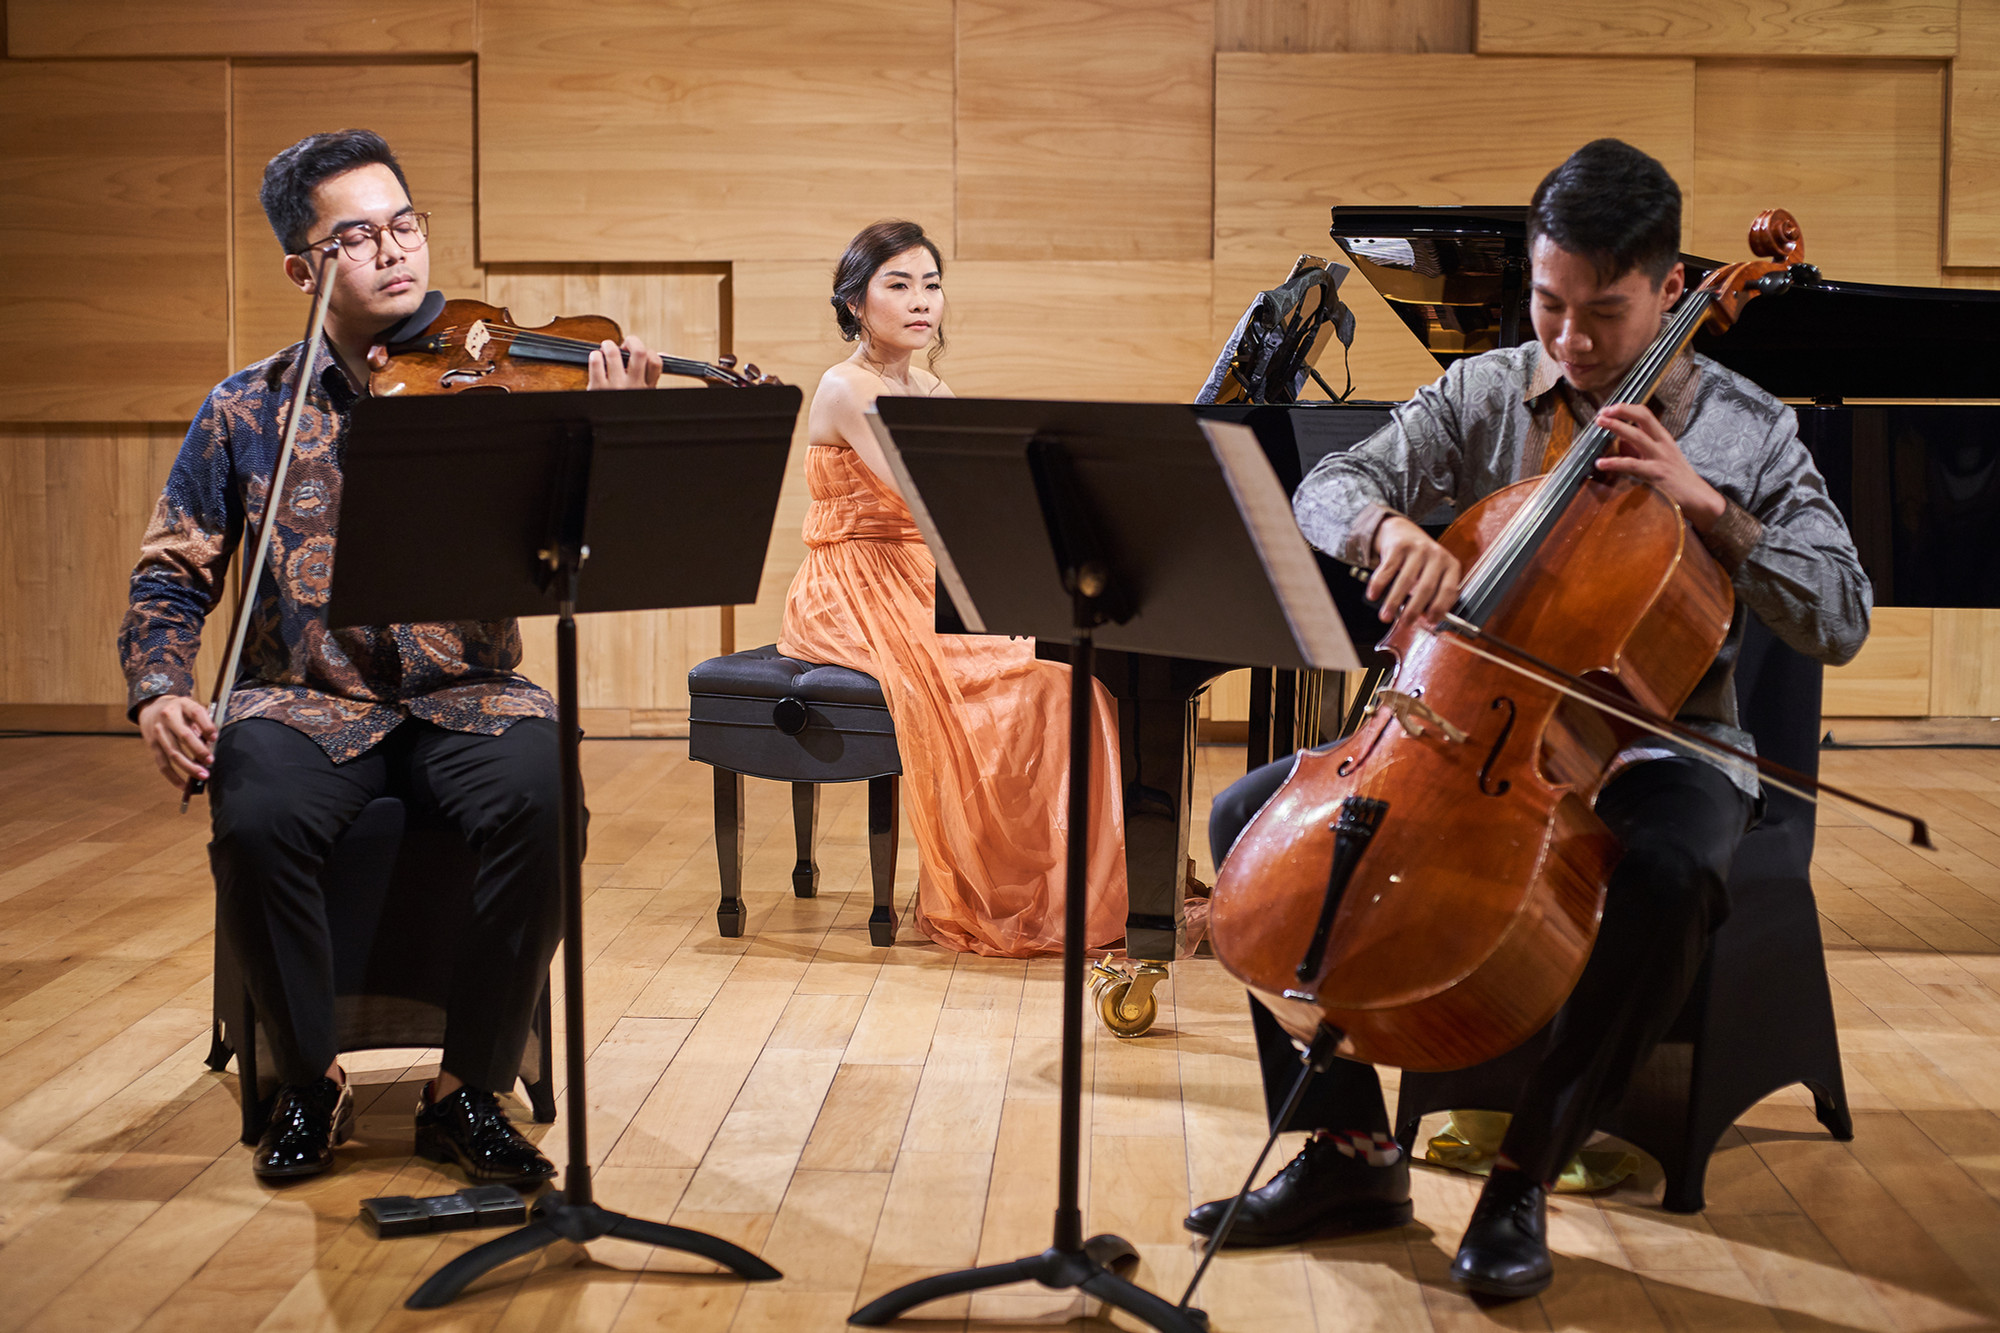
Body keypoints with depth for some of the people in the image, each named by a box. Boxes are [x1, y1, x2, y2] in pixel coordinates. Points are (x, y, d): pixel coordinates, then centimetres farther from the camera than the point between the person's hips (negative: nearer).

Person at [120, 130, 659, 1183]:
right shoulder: (248, 413, 8)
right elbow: (173, 577, 11)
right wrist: (159, 691, -8)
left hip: (465, 696, 0)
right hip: (307, 702, 1)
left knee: (538, 798, -32)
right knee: (258, 816, -32)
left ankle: (468, 1089, -12)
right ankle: (310, 1079, -4)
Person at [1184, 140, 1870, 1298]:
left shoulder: (1744, 430, -1)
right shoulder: (1484, 396, 5)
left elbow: (1842, 623, -7)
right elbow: (1329, 487, -5)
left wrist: (1708, 507, -19)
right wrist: (1391, 526, -29)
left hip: (1655, 745, -3)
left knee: (1670, 878, -39)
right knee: (1252, 817, -14)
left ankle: (1526, 1178, -19)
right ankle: (1353, 1151, -6)